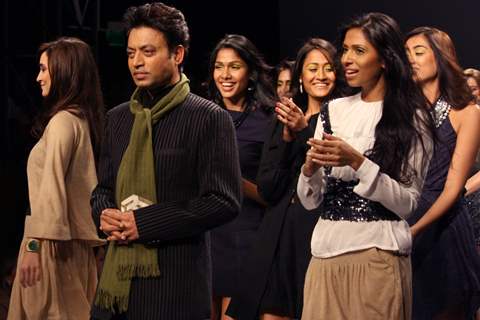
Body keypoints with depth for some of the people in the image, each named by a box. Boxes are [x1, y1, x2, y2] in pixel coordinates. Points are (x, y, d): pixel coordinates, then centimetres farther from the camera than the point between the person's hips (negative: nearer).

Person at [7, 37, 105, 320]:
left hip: (57, 240, -8)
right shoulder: (84, 118, 12)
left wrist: (34, 244, -20)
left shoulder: (62, 121, -13)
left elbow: (52, 187, -19)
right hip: (79, 237, 8)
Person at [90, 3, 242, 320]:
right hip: (117, 278, 5)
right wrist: (105, 215, -3)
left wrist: (143, 223, -14)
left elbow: (224, 202, -12)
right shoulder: (118, 117, 14)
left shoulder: (209, 118, -5)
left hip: (176, 284, -5)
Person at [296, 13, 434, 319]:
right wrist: (310, 167, -12)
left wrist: (356, 162, -19)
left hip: (378, 256, -4)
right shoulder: (333, 111, 9)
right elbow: (310, 201, 10)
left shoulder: (411, 118, -3)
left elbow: (408, 203, -8)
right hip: (327, 252, 4)